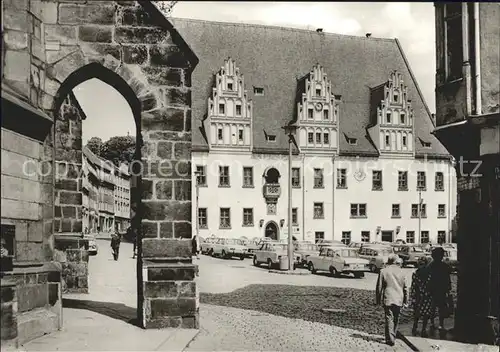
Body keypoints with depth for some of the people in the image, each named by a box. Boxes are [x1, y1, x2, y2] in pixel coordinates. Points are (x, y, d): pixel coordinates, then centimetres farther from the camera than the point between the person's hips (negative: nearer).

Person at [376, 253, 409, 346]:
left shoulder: (383, 271, -5)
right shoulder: (401, 272, 3)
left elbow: (379, 287, -2)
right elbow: (405, 287, 8)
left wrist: (378, 300, 7)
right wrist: (405, 300, 17)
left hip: (388, 300, -3)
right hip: (399, 300, 3)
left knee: (389, 319, -2)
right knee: (396, 320, 15)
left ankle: (390, 339, -8)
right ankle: (393, 337, 27)